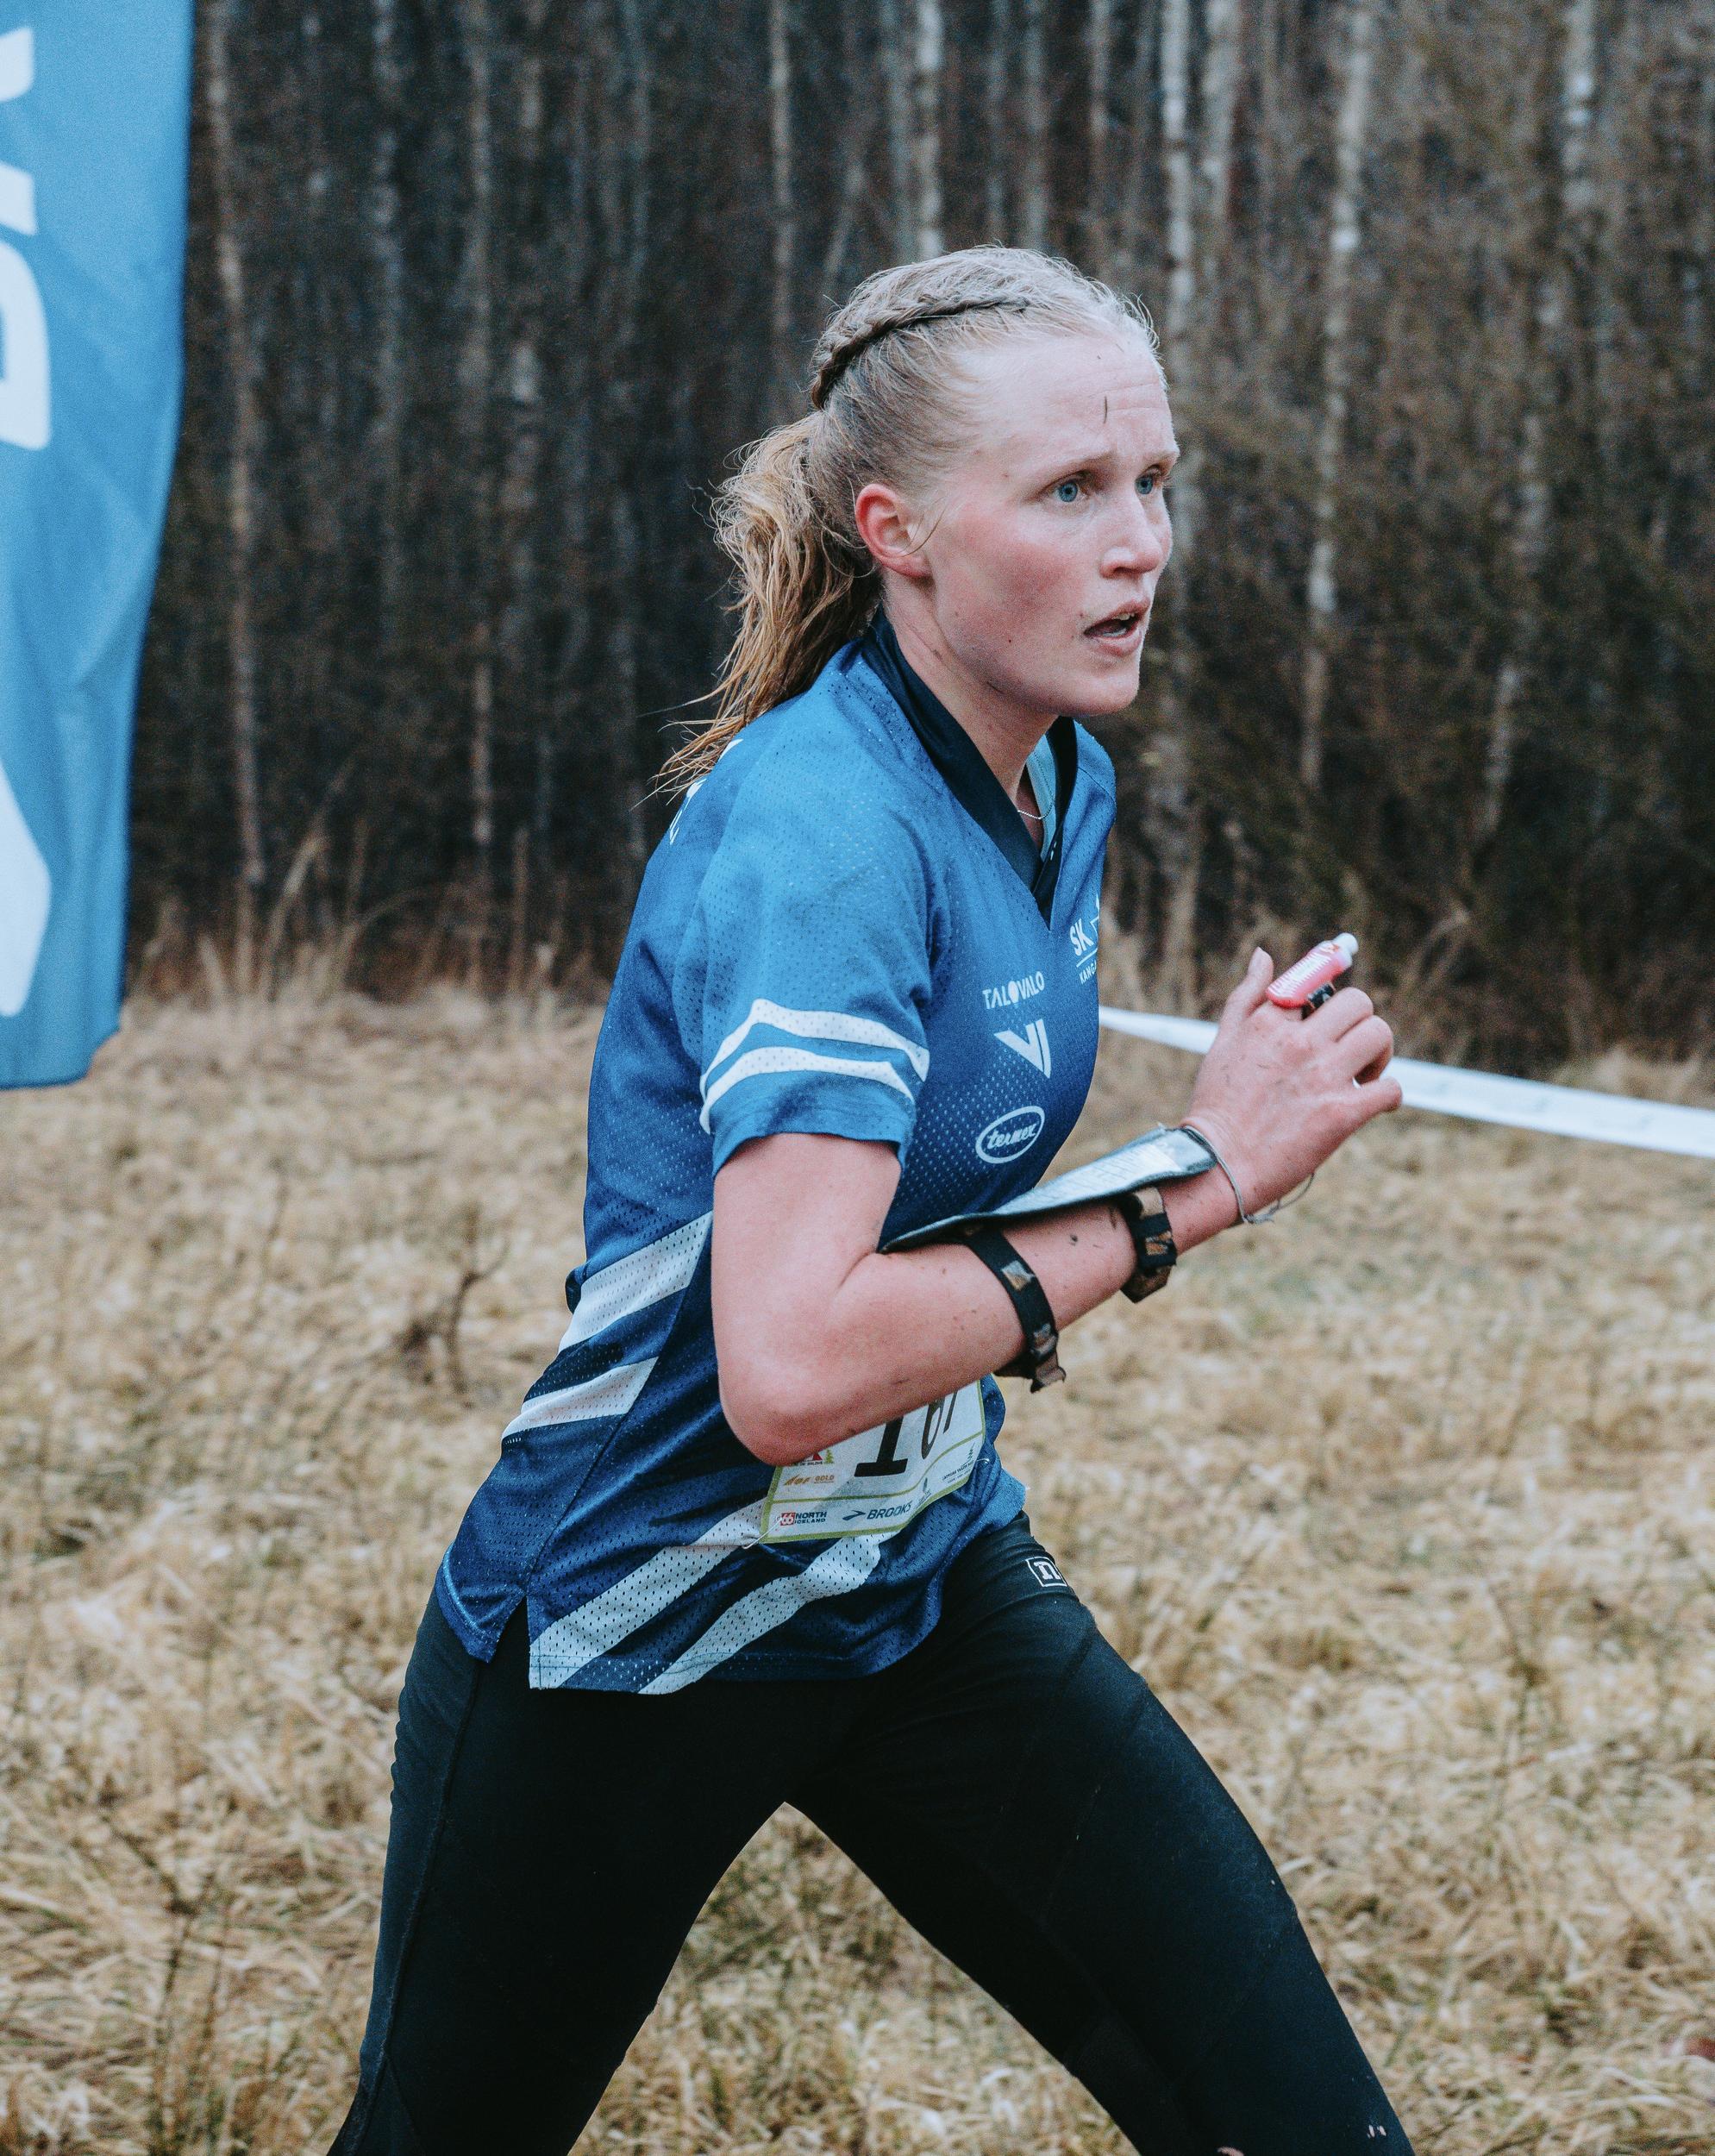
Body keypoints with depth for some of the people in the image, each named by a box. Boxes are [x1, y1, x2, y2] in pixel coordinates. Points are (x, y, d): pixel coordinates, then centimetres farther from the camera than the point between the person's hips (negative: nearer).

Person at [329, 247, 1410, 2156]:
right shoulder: (820, 830, -26)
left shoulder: (1063, 782, 1)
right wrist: (1185, 1190, -29)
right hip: (627, 1638, -7)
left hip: (928, 1587, 7)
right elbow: (792, 1368, -37)